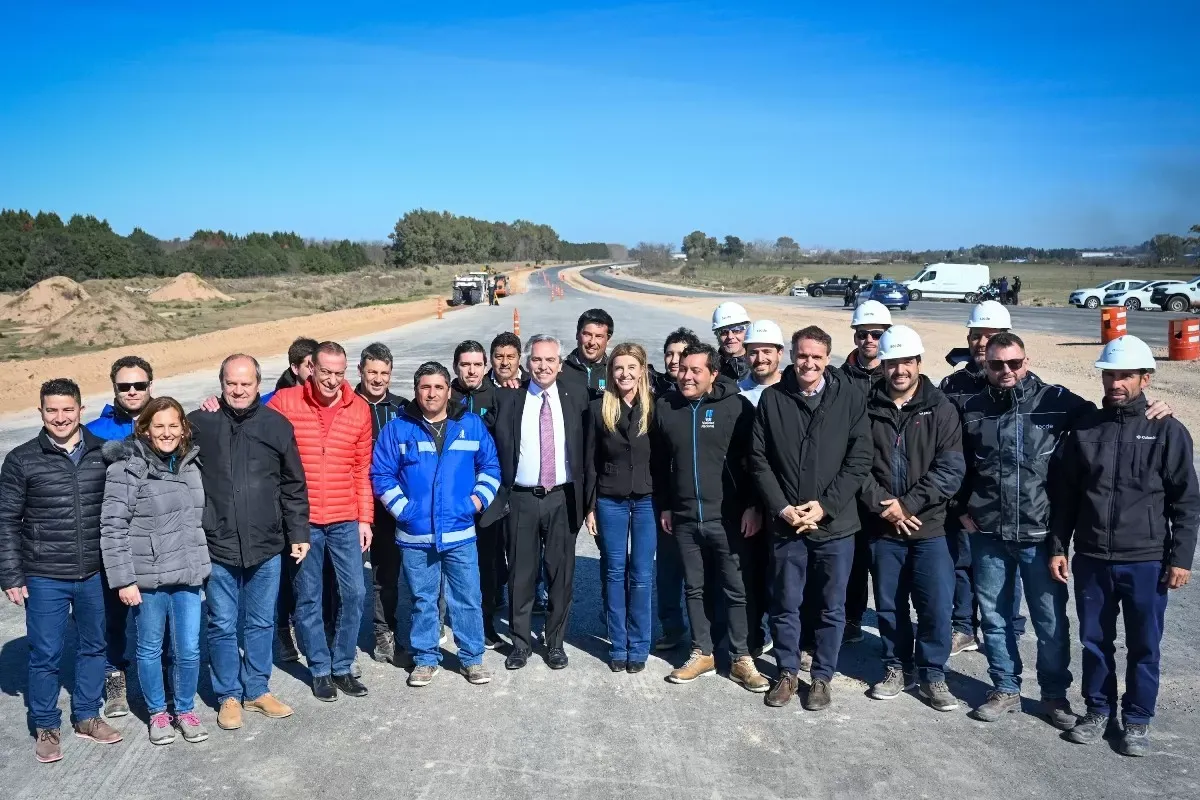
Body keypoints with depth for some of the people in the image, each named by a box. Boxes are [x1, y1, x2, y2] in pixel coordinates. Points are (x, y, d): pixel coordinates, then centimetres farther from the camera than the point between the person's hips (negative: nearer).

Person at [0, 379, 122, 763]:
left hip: (95, 574, 2)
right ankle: (46, 727, 26)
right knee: (45, 655, 7)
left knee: (94, 647, 15)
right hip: (44, 579, -2)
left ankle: (86, 717, 33)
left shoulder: (103, 453, -1)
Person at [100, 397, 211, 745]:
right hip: (148, 576, -4)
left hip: (187, 573, 4)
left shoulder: (190, 462, 6)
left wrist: (201, 565, 17)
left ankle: (185, 710, 28)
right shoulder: (128, 467, -11)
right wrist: (123, 578, -15)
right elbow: (112, 526, -12)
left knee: (189, 650, 7)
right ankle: (157, 712, 30)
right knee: (150, 648, 11)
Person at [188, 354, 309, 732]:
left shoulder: (276, 425, -1)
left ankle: (257, 690, 31)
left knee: (261, 624, 15)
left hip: (266, 545, 1)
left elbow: (294, 486, 4)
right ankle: (229, 695, 27)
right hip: (217, 547, -1)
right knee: (222, 626, 10)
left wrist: (299, 533, 4)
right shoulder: (200, 424, -5)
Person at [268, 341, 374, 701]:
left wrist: (365, 518, 5)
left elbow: (362, 470, 6)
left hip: (346, 520, 2)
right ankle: (320, 669, 24)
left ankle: (342, 667, 21)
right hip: (302, 520, -2)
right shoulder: (285, 402, -5)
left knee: (354, 592, 4)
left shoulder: (359, 409, 1)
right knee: (308, 597, 8)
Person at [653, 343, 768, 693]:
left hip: (727, 517, -3)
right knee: (694, 588, 14)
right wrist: (664, 506, 12)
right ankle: (702, 653, 27)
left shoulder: (736, 406, -8)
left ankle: (741, 659, 16)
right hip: (684, 518, 4)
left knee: (736, 590, 4)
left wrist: (753, 506, -8)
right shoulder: (665, 407, 3)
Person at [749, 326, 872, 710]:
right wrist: (781, 508, -9)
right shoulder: (772, 398, -1)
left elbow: (860, 459, -5)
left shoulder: (850, 397, -4)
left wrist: (824, 505, -12)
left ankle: (822, 676, 28)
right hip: (785, 524, 1)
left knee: (832, 608, 11)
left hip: (836, 524, -1)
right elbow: (759, 460, 0)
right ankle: (787, 672, 30)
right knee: (785, 605, 12)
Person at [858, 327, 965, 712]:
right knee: (889, 604, 12)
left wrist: (908, 504, -15)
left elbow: (951, 470, -8)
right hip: (882, 528, 1)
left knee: (936, 605, 2)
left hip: (929, 526, -1)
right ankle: (897, 668, 30)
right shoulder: (867, 409, 0)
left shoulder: (940, 409, -2)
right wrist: (883, 505, -13)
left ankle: (932, 673, 21)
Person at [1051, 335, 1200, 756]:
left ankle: (1137, 720, 25)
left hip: (1146, 562, -2)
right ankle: (1098, 710, 30)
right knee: (1095, 642, 13)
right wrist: (1058, 547, 5)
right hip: (1091, 559, 2)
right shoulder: (1084, 429, 4)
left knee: (1144, 647, 9)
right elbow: (1064, 494, 8)